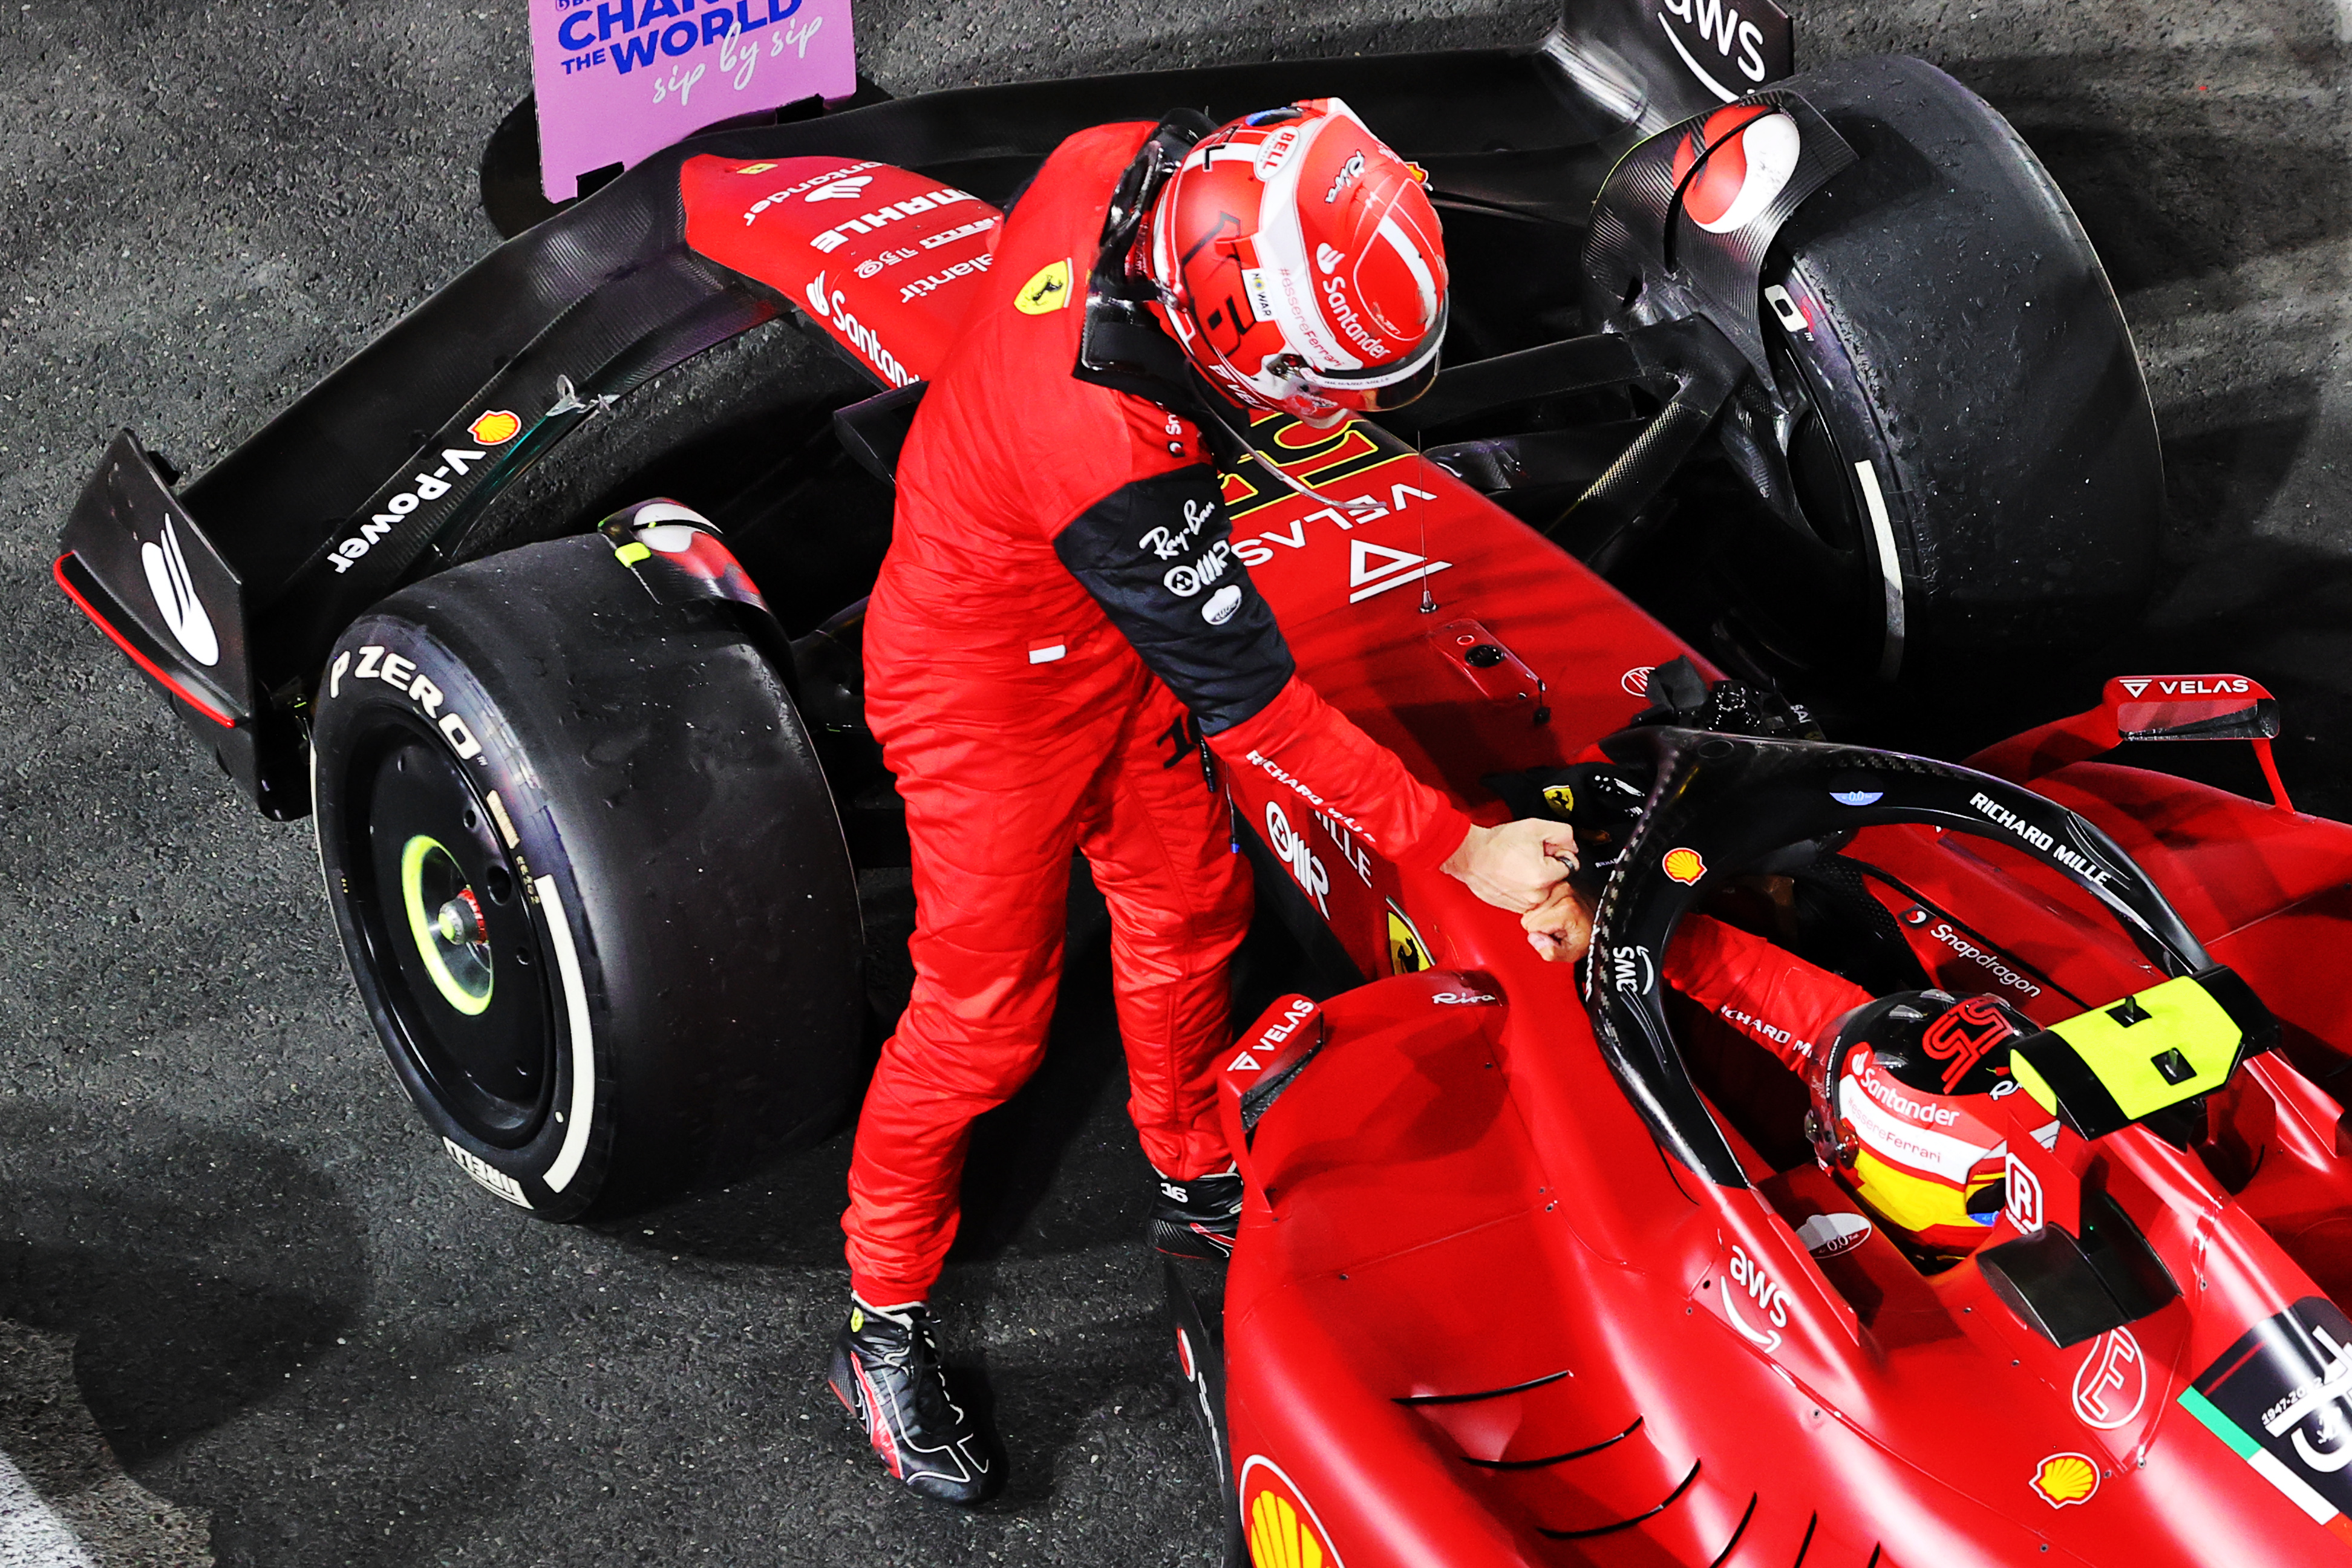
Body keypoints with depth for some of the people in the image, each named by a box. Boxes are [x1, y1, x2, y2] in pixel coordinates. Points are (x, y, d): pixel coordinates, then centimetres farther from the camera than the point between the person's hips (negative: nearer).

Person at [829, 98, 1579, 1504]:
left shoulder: (1125, 165, -22)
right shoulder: (1117, 462, -43)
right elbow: (1253, 707, -31)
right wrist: (1459, 848, -24)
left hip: (1110, 633, 8)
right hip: (993, 697, -8)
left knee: (1191, 908, 21)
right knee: (986, 1017, 6)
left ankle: (1198, 1187, 45)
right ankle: (886, 1328, 27)